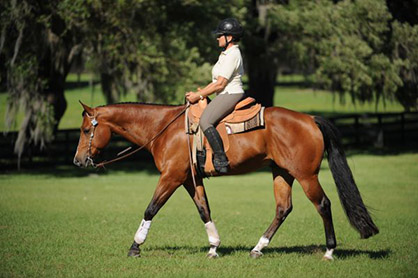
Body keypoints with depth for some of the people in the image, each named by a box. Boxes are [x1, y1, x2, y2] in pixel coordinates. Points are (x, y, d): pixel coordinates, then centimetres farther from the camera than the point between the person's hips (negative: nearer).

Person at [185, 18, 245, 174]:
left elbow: (220, 84, -18)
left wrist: (198, 96, -12)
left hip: (231, 95, -12)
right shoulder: (227, 54, 19)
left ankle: (221, 160, -30)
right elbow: (217, 81, 22)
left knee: (205, 121, -28)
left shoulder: (232, 55, -15)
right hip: (225, 95, 12)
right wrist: (200, 92, 12)